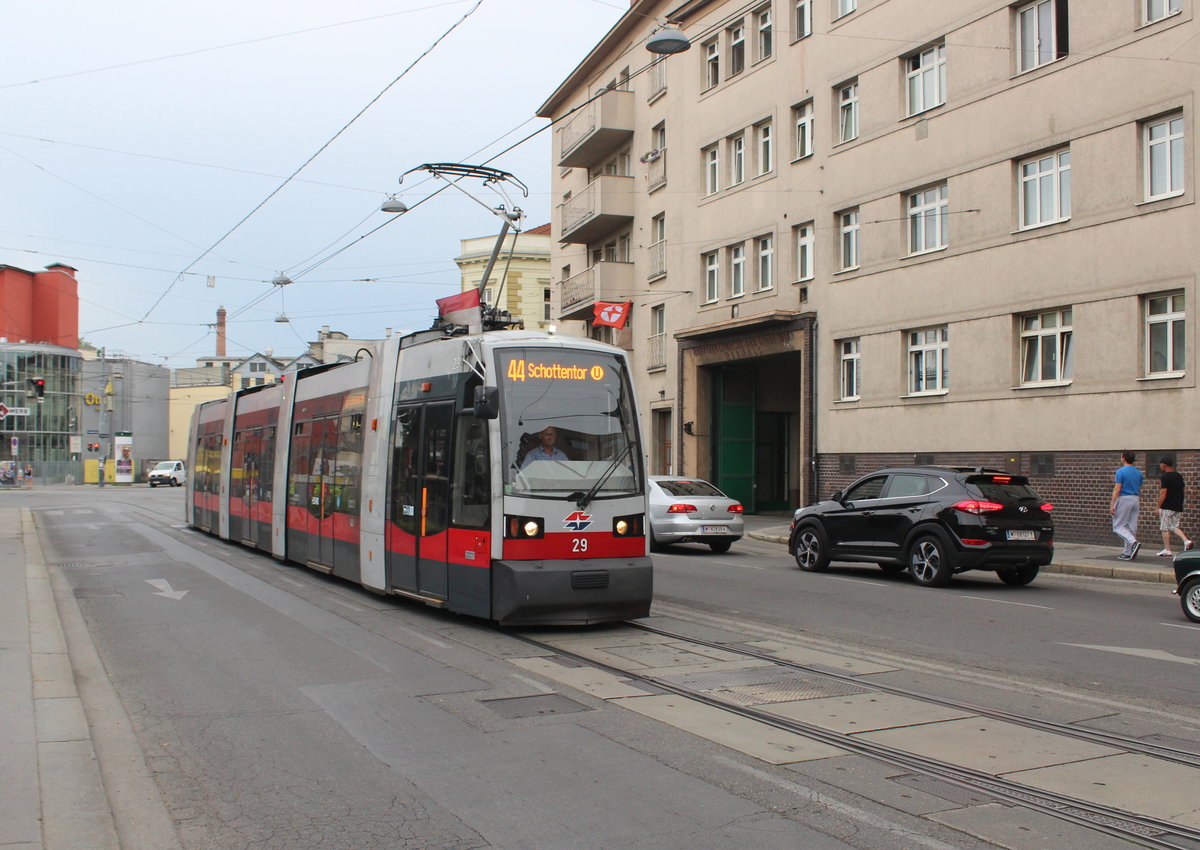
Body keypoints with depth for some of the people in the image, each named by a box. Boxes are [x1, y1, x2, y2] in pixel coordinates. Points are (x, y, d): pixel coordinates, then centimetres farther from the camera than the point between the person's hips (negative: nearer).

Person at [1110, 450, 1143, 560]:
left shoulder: (1121, 471, -12)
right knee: (1131, 526, 9)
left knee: (1118, 525, 1)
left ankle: (1134, 542, -21)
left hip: (1124, 499, -7)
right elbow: (1139, 489, 14)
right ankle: (1128, 553, 11)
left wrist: (1112, 505, -15)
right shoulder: (1138, 472, 9)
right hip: (1136, 500, 7)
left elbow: (1117, 489, -16)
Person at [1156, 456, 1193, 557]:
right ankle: (1186, 541, -7)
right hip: (1178, 506, 7)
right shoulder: (1179, 476, 11)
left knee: (1165, 529, 2)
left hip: (1167, 507, -7)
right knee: (1175, 527, 15)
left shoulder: (1165, 477, -12)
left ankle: (1167, 550, 4)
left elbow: (1163, 493, -16)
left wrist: (1158, 507, -10)